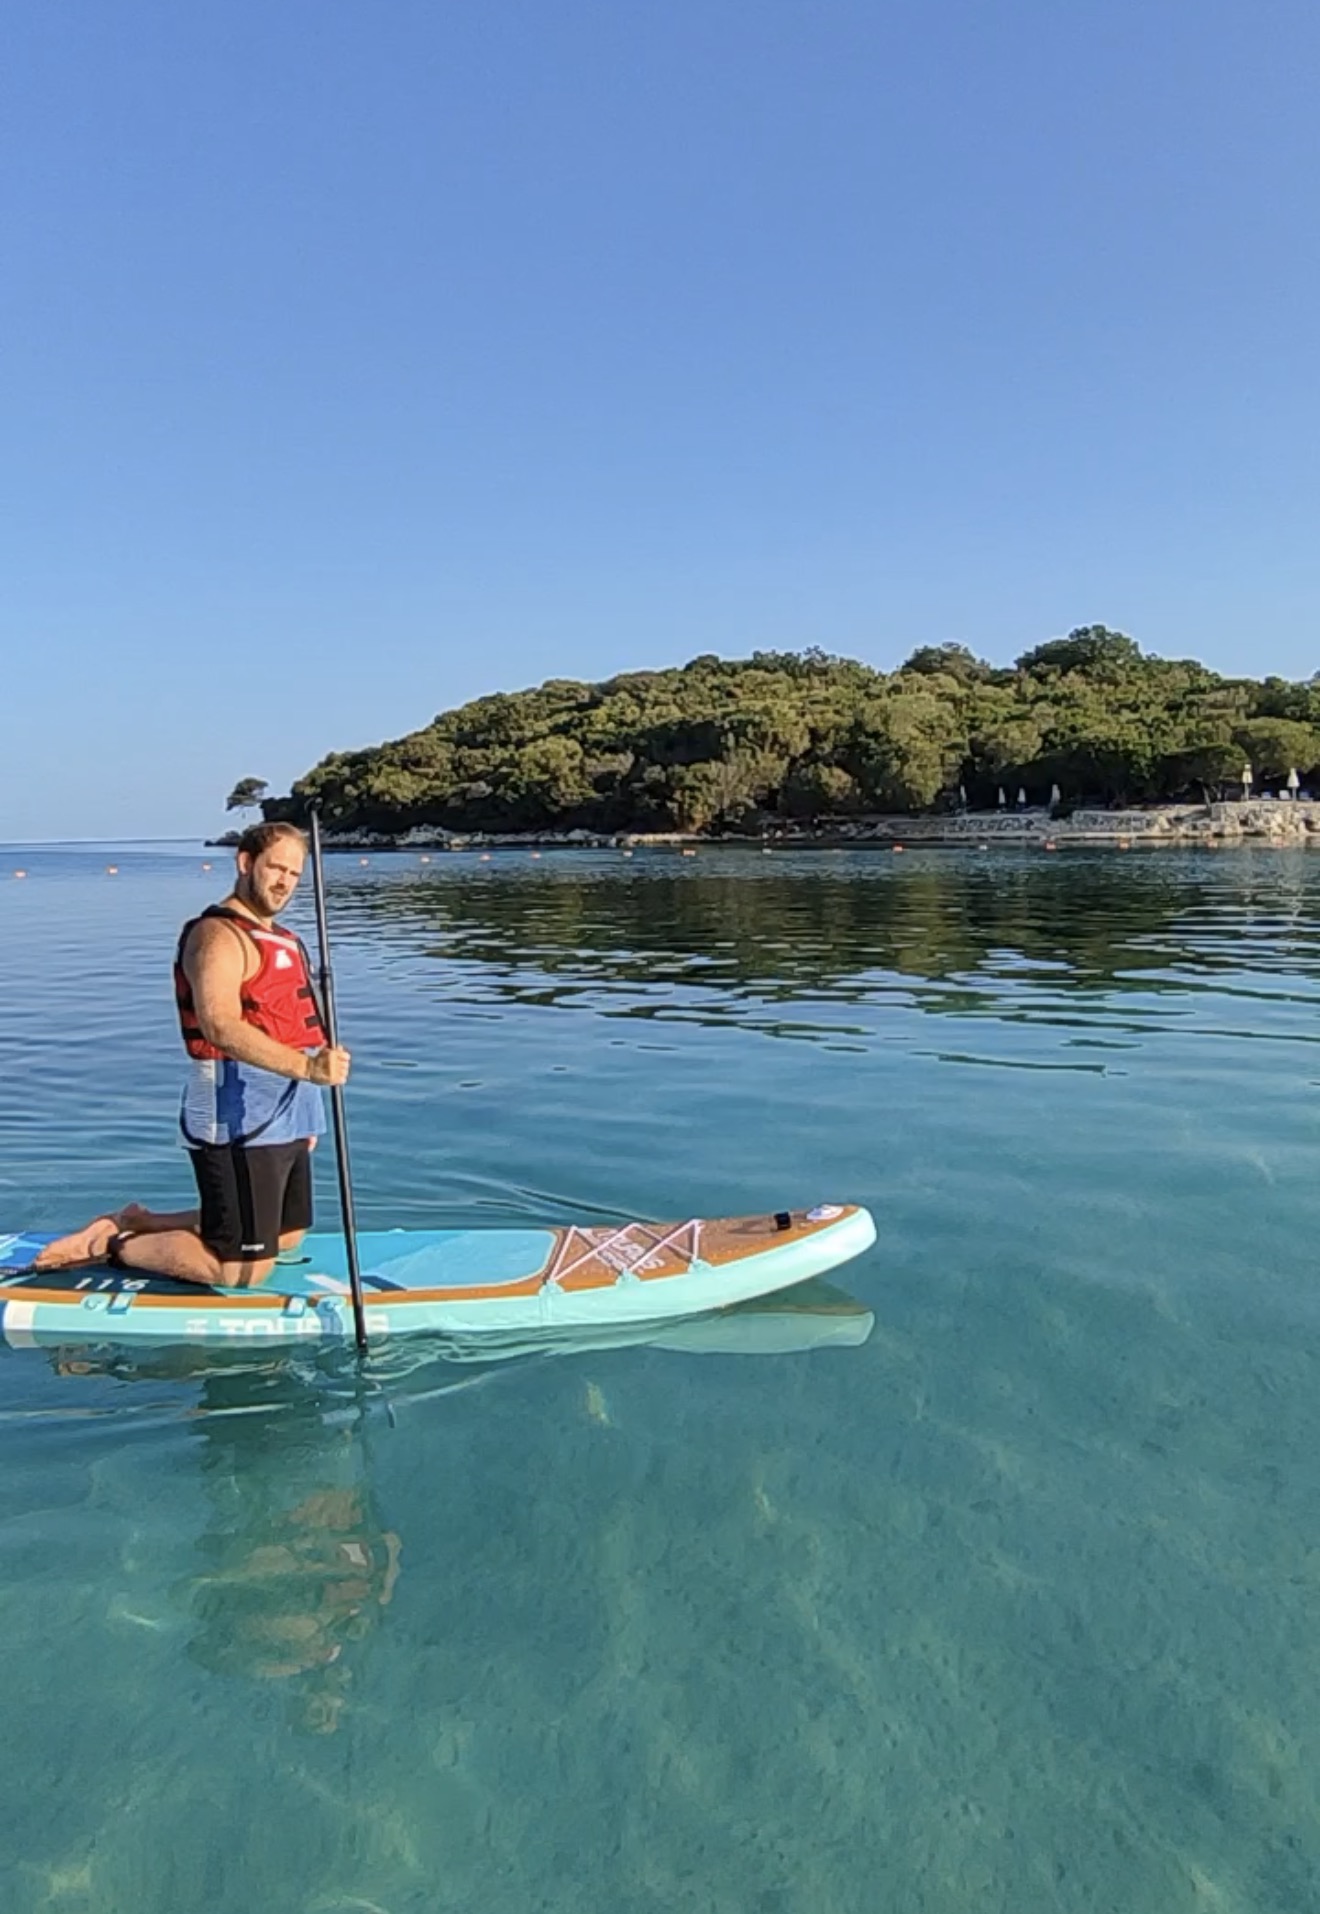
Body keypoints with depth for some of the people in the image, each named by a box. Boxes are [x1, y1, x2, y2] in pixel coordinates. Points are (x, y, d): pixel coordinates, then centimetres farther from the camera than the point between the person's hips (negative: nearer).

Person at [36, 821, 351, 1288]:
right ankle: (112, 1244, 9)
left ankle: (139, 1223, 27)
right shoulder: (218, 935, -14)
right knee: (243, 1269, -7)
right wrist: (307, 1067, -39)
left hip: (283, 1117, 10)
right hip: (239, 1122, -10)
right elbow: (221, 1026, -31)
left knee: (286, 1236, 22)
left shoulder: (279, 938, 17)